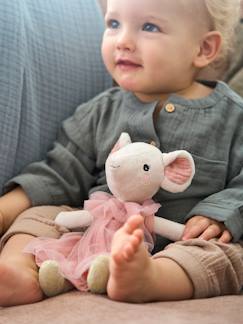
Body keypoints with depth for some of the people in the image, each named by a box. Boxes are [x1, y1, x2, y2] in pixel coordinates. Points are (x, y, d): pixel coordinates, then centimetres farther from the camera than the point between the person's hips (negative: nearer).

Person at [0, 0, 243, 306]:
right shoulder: (102, 111, 11)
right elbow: (62, 173, 12)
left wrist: (217, 217, -19)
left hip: (183, 240, -3)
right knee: (40, 214, -11)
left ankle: (148, 278, -58)